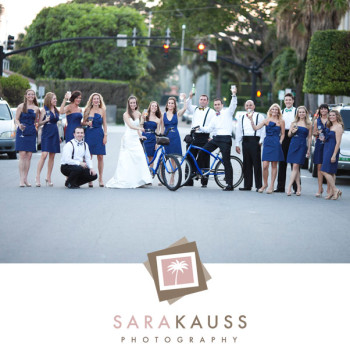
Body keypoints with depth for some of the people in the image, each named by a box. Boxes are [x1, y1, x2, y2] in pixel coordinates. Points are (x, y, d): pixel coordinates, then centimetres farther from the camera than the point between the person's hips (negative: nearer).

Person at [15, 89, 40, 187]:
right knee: (22, 155, -11)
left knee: (29, 156, 1)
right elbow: (16, 119, -1)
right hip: (22, 132, -4)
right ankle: (21, 179, -11)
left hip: (31, 133, 4)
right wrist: (19, 125, -19)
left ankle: (25, 179, 7)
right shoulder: (21, 106, 2)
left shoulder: (36, 109, 12)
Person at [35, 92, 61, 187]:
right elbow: (39, 123, -3)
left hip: (54, 134, 6)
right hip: (46, 134, -6)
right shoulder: (44, 110, -2)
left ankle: (48, 178, 10)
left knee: (52, 156, 5)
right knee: (44, 155, -15)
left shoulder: (56, 111, 15)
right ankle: (37, 177, -15)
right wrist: (46, 120, -23)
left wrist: (59, 137, 21)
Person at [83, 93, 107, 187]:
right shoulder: (87, 110, 8)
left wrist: (105, 135, 0)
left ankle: (100, 178, 6)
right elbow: (83, 122, 14)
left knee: (100, 156, -2)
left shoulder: (102, 110, 8)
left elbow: (104, 124, 7)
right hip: (89, 134, 0)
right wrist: (87, 123, -8)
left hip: (99, 135, 0)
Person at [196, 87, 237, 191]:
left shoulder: (227, 112, 5)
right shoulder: (214, 118, 22)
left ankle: (230, 184, -5)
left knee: (226, 161, -7)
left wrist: (234, 95, -25)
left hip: (225, 139, -6)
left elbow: (233, 105, -11)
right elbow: (209, 129, 20)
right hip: (215, 139, 6)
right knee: (202, 152, 0)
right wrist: (200, 127, 8)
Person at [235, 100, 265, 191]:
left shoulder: (259, 117, 6)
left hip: (255, 141, -4)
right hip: (245, 141, 4)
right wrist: (237, 144, 10)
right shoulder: (241, 118, 19)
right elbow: (238, 131, 18)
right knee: (246, 164, 6)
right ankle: (247, 185, 11)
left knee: (257, 163, -7)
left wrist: (261, 141, -10)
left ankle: (259, 186, -5)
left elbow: (263, 130, 1)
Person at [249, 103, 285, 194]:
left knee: (274, 166, 2)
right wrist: (251, 119, -7)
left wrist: (280, 142, -4)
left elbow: (282, 134, 10)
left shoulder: (281, 121, 6)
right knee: (265, 166, -5)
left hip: (276, 144, -1)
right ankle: (265, 184, 13)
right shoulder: (266, 120, 8)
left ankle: (271, 186, 9)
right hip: (267, 143, 1)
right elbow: (255, 128, 2)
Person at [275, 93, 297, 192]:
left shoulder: (297, 111, 4)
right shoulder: (282, 112, 16)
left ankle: (296, 187, 1)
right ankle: (280, 187, 10)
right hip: (284, 136, 4)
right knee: (282, 162, 6)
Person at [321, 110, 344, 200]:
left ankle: (335, 190, -9)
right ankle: (331, 192, 9)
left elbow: (338, 142, -17)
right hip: (327, 149, 9)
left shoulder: (338, 126, -12)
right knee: (331, 173, 8)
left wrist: (334, 155, -20)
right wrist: (323, 138, 7)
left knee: (326, 171, -13)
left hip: (333, 150, -9)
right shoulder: (330, 126, 16)